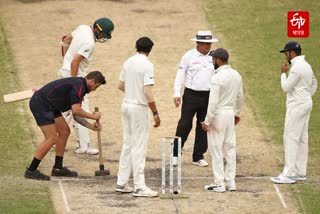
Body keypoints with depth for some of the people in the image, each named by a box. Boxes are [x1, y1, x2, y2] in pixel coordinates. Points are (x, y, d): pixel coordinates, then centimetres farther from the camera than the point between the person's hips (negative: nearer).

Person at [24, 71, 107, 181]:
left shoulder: (79, 86, 17)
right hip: (40, 103, -11)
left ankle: (58, 168, 20)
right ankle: (31, 171, -6)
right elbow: (76, 110, -22)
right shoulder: (79, 86, -14)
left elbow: (76, 115, 20)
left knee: (64, 131, 14)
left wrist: (91, 126, 12)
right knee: (52, 138, -11)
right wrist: (92, 116, -9)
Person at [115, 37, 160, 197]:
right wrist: (155, 113, -15)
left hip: (126, 105, 7)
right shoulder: (147, 65, -15)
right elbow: (147, 92, -20)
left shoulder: (128, 62, 7)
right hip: (139, 107, -7)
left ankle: (122, 183, 16)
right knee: (139, 147, -4)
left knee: (127, 145, 14)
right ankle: (139, 187, -4)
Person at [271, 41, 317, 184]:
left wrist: (283, 74, -4)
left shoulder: (296, 68, -18)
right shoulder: (306, 66, 13)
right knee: (302, 138, 12)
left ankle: (289, 174, -10)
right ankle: (300, 172, 16)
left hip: (297, 106, -10)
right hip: (306, 104, 10)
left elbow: (286, 88, -17)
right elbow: (314, 84, 23)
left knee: (291, 138, -9)